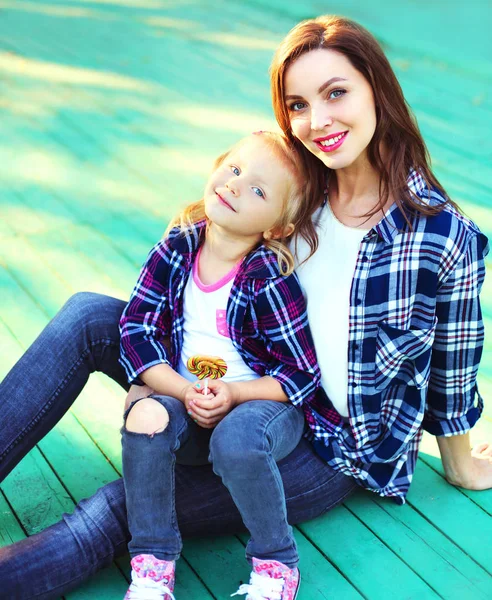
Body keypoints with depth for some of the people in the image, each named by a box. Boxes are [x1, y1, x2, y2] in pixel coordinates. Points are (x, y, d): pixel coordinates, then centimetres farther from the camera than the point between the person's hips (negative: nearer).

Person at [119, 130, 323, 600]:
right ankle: (152, 562, -11)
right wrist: (184, 393, -18)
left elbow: (303, 376, -12)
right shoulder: (177, 248, -5)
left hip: (262, 402, -3)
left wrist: (233, 394, -25)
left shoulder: (271, 279, -16)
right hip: (186, 397, 4)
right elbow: (136, 327, -5)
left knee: (236, 439, -34)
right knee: (145, 417, -26)